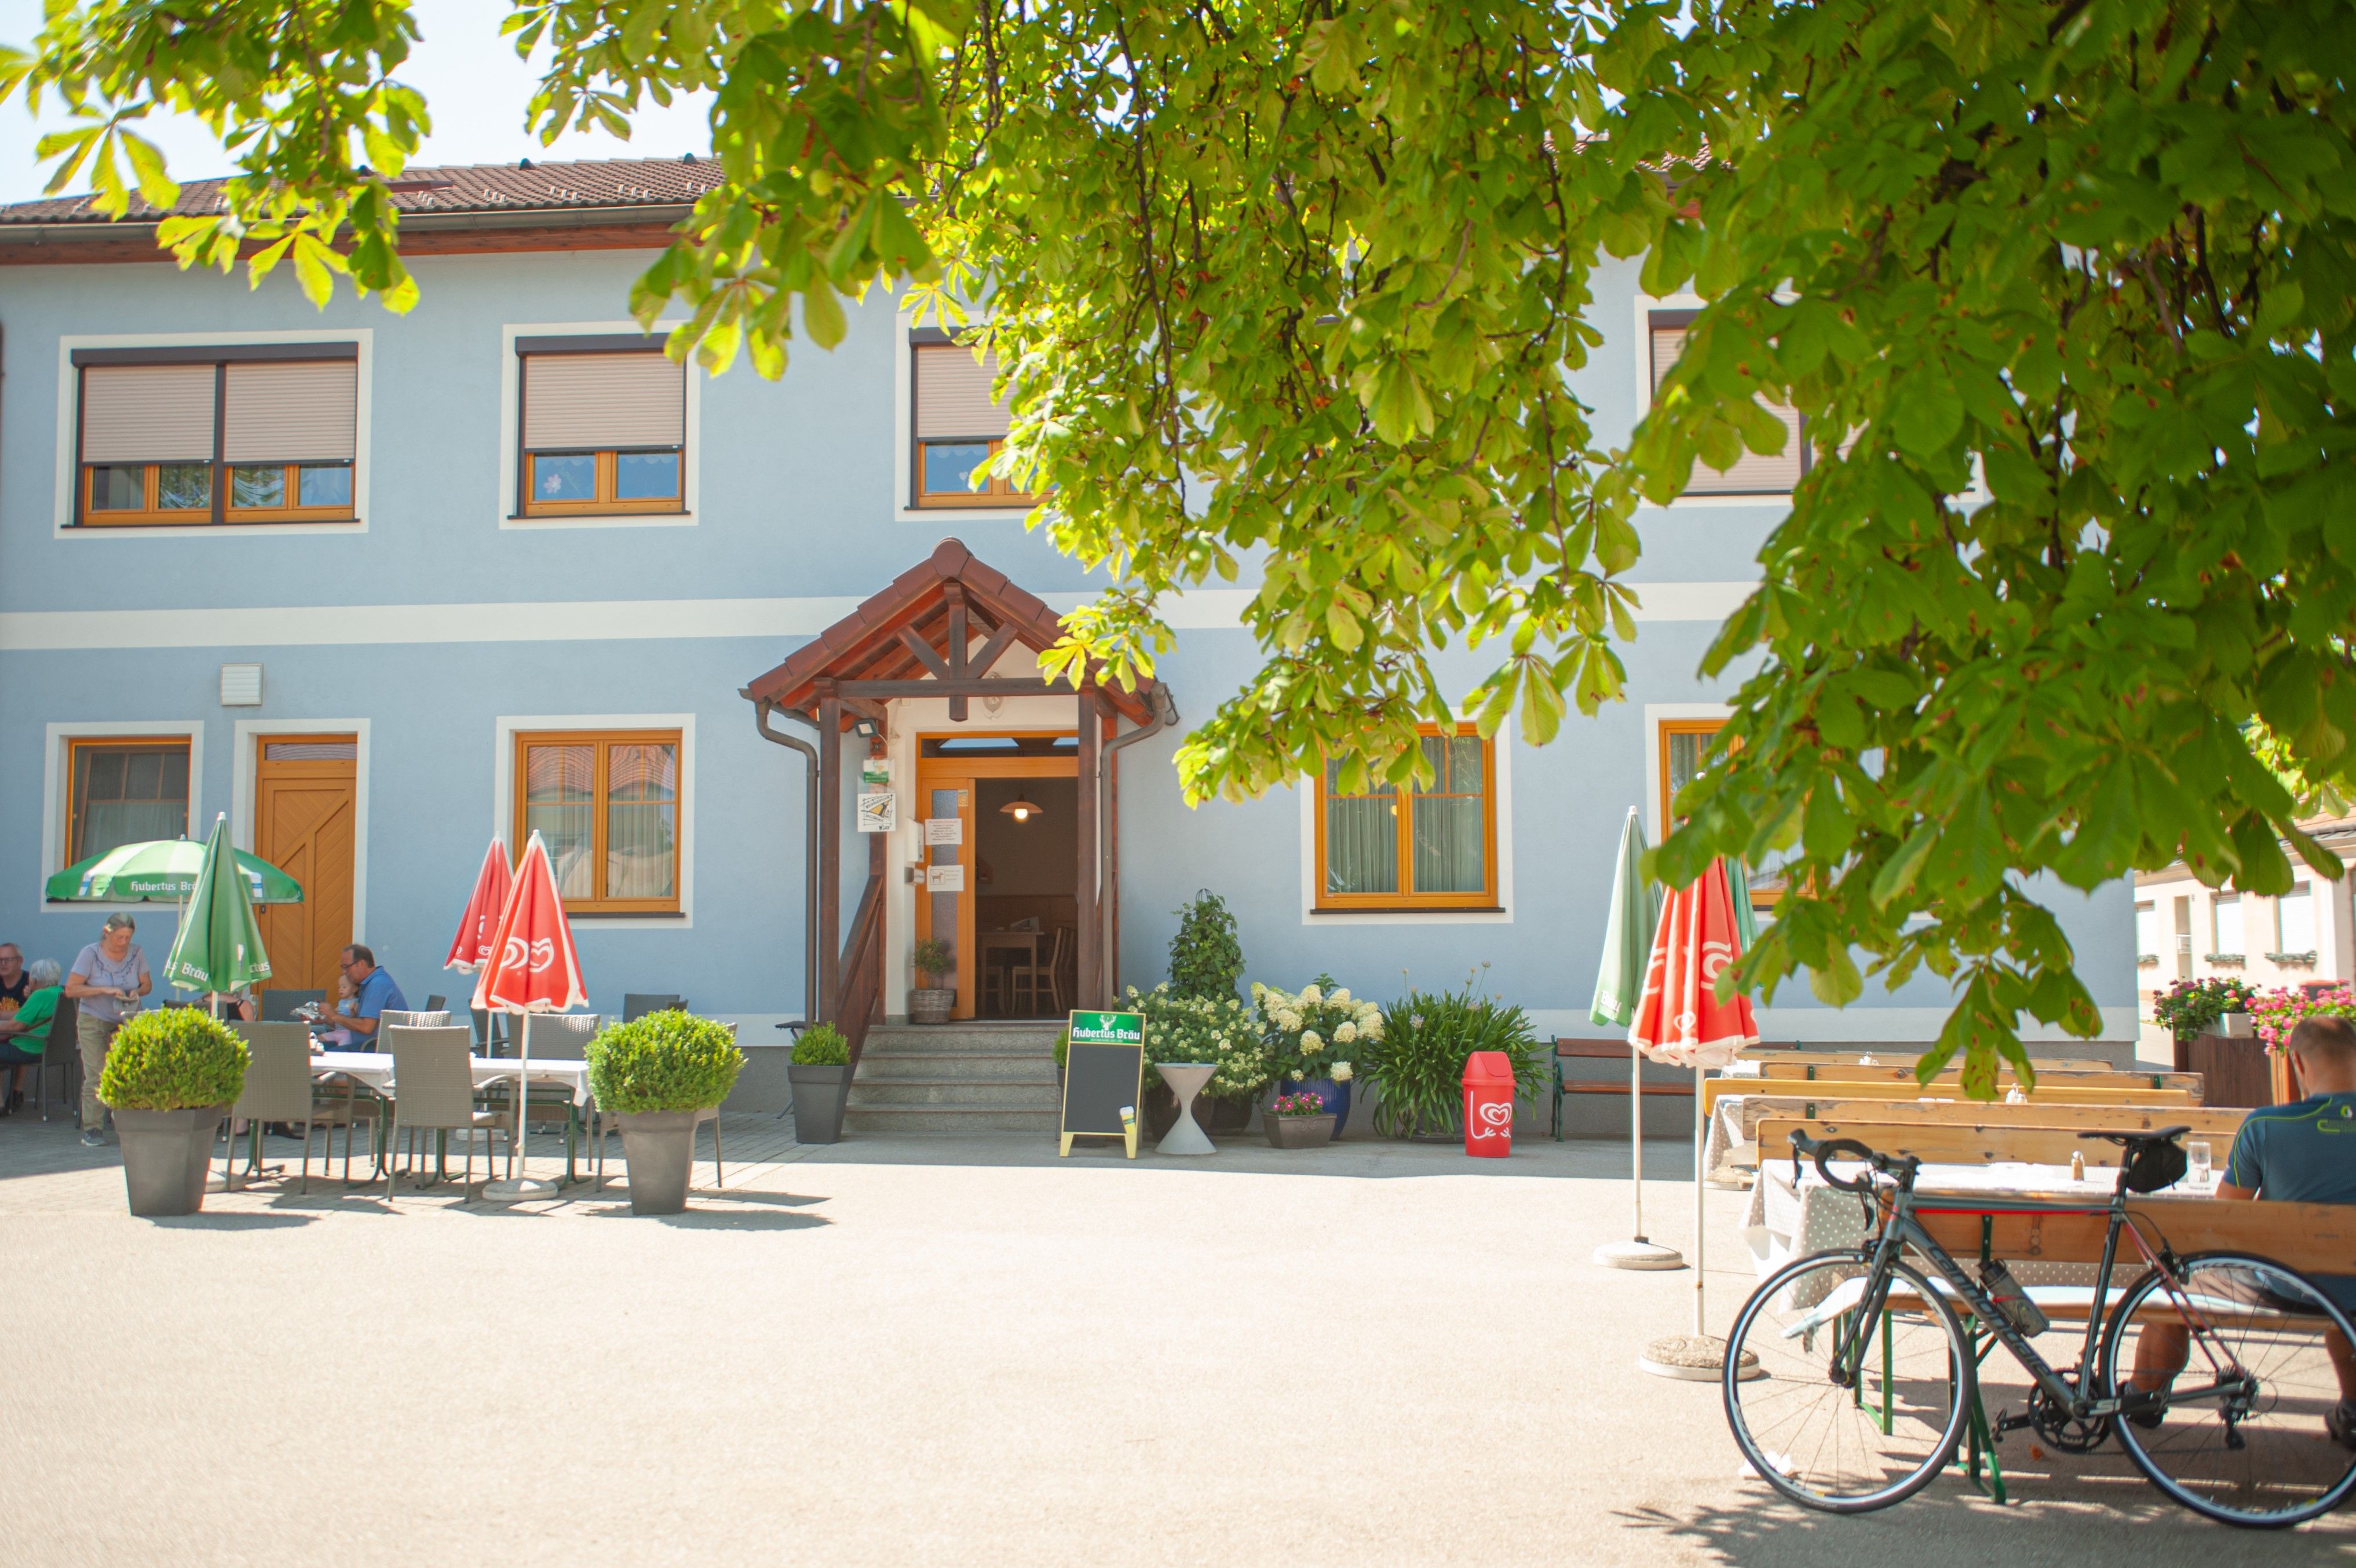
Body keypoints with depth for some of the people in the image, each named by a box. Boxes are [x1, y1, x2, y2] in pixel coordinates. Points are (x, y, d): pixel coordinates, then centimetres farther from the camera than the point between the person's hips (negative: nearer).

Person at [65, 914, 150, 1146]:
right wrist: (104, 990, -22)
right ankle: (92, 1129, -5)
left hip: (126, 1022, 2)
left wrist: (136, 992, -14)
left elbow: (147, 984, 9)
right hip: (93, 1022, -2)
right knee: (96, 1076, -9)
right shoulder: (91, 954, -9)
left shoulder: (136, 953, -1)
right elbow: (71, 989, -12)